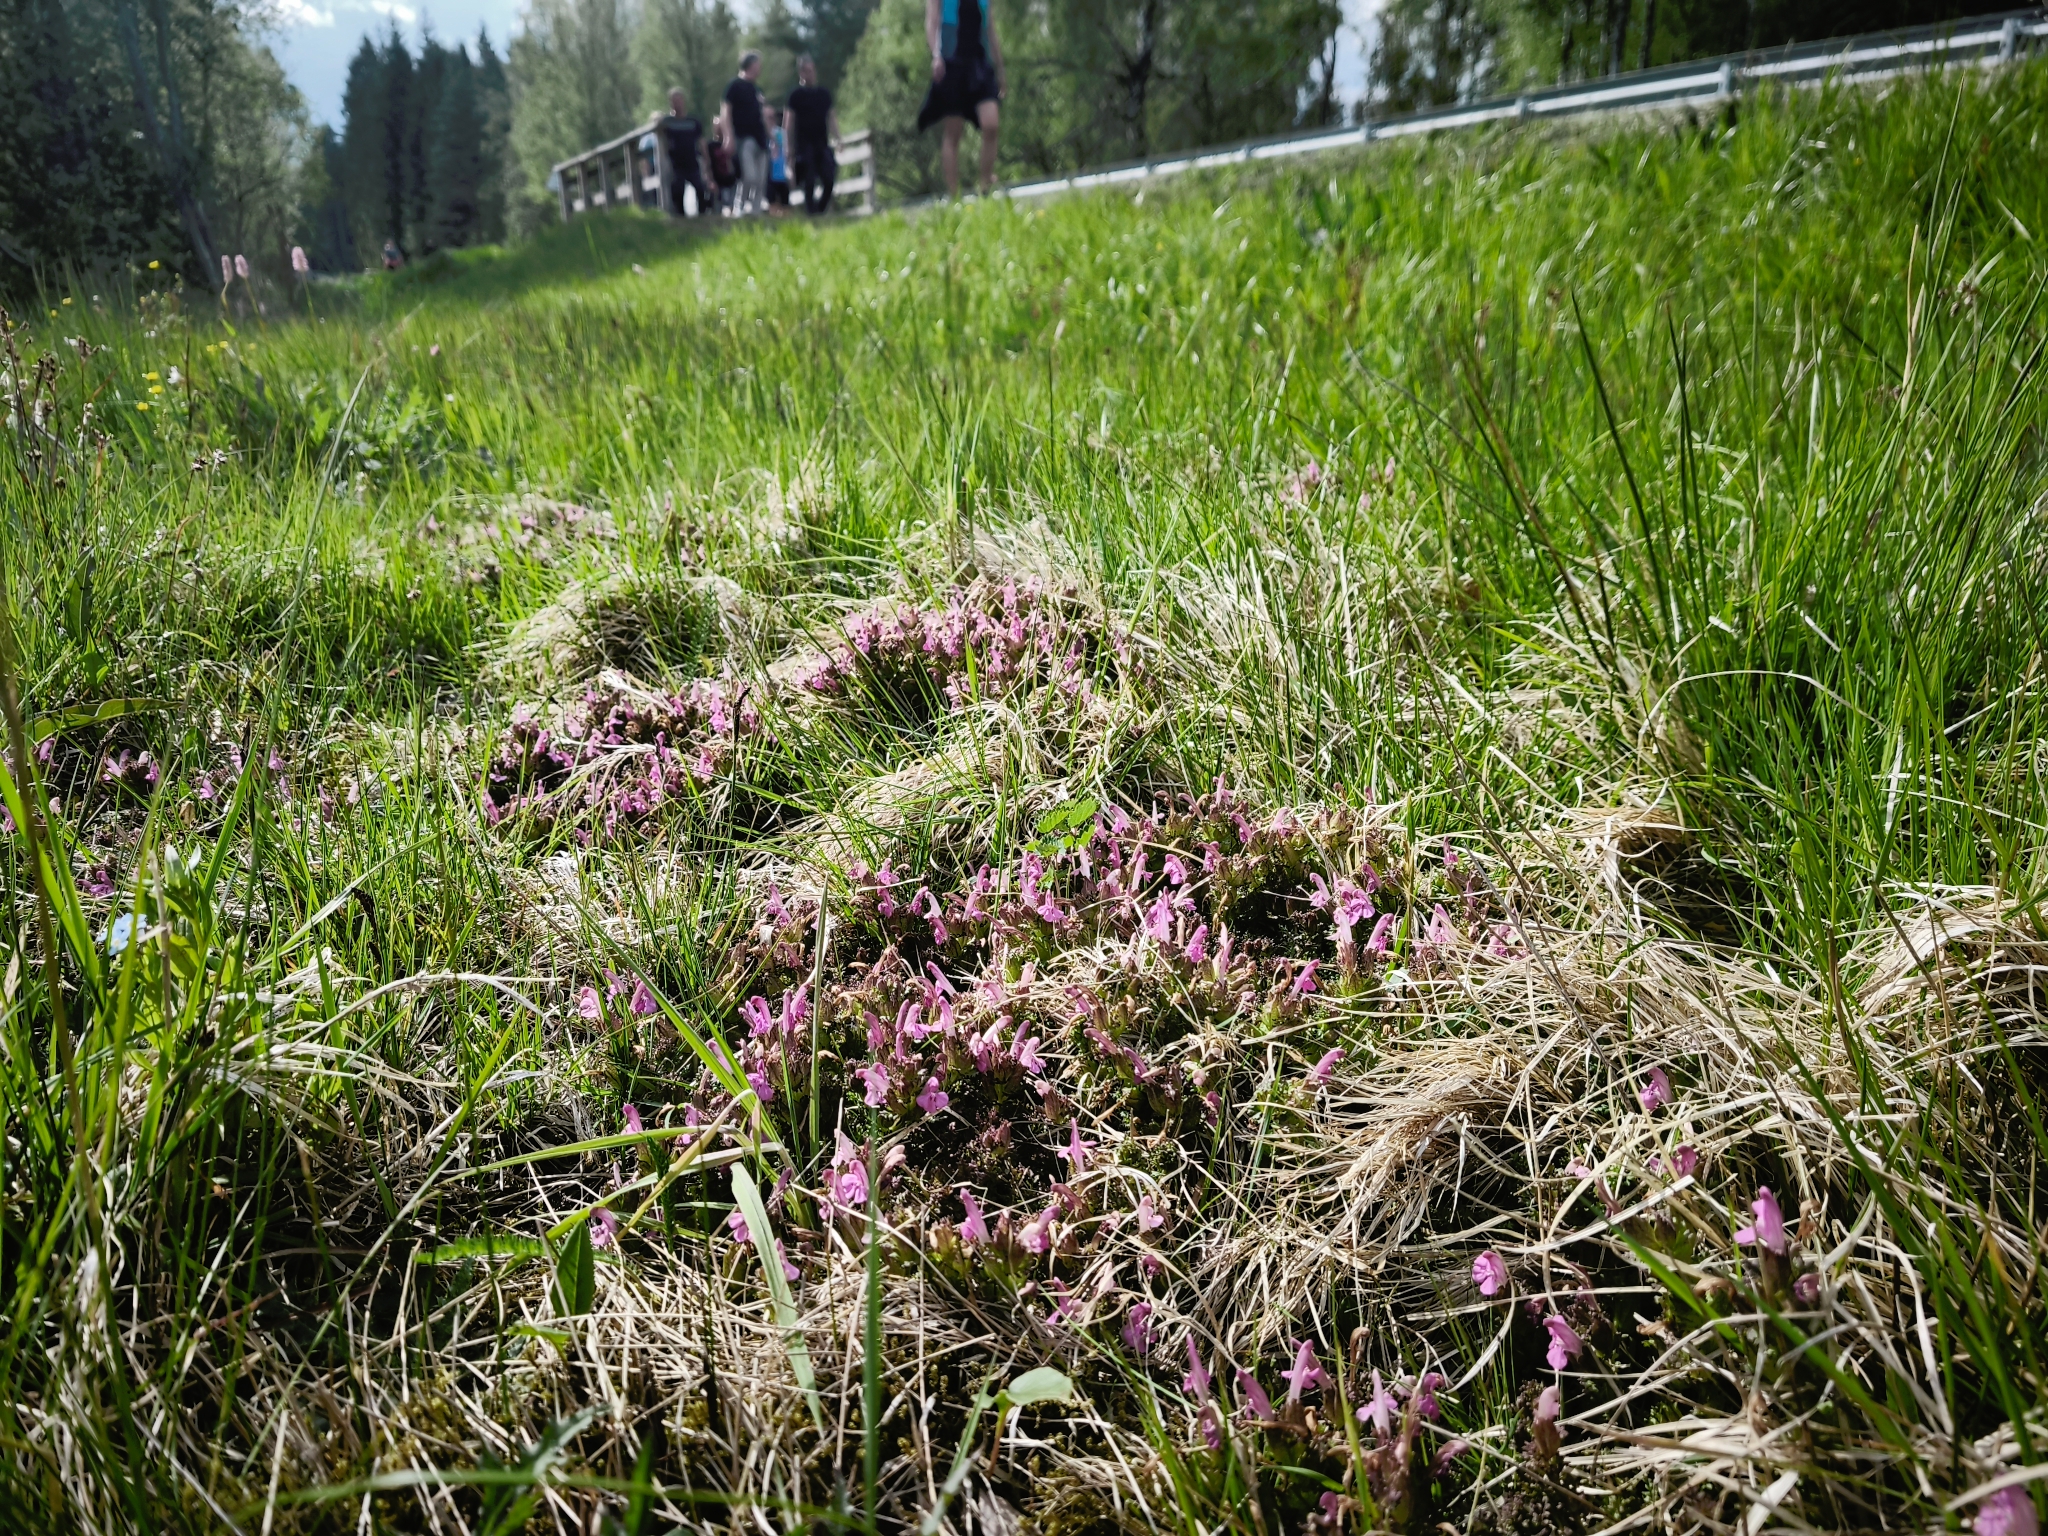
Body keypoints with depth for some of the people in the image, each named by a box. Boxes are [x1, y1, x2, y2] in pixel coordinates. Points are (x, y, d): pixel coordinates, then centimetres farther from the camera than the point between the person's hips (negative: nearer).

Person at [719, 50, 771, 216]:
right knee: (750, 176, -19)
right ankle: (740, 207, -3)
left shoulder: (756, 89, 19)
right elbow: (725, 111, -9)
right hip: (744, 138, -8)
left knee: (761, 181, 3)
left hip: (759, 139, 8)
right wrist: (729, 137, -20)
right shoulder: (736, 85, -3)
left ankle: (755, 211, 8)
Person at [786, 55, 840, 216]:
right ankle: (811, 211, 0)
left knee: (829, 178, -6)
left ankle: (822, 208, 11)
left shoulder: (824, 93, 12)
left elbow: (831, 117, 14)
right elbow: (790, 118, 0)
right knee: (809, 180, -8)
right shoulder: (796, 95, 2)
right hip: (804, 142, -3)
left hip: (822, 142, 3)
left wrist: (836, 138, 5)